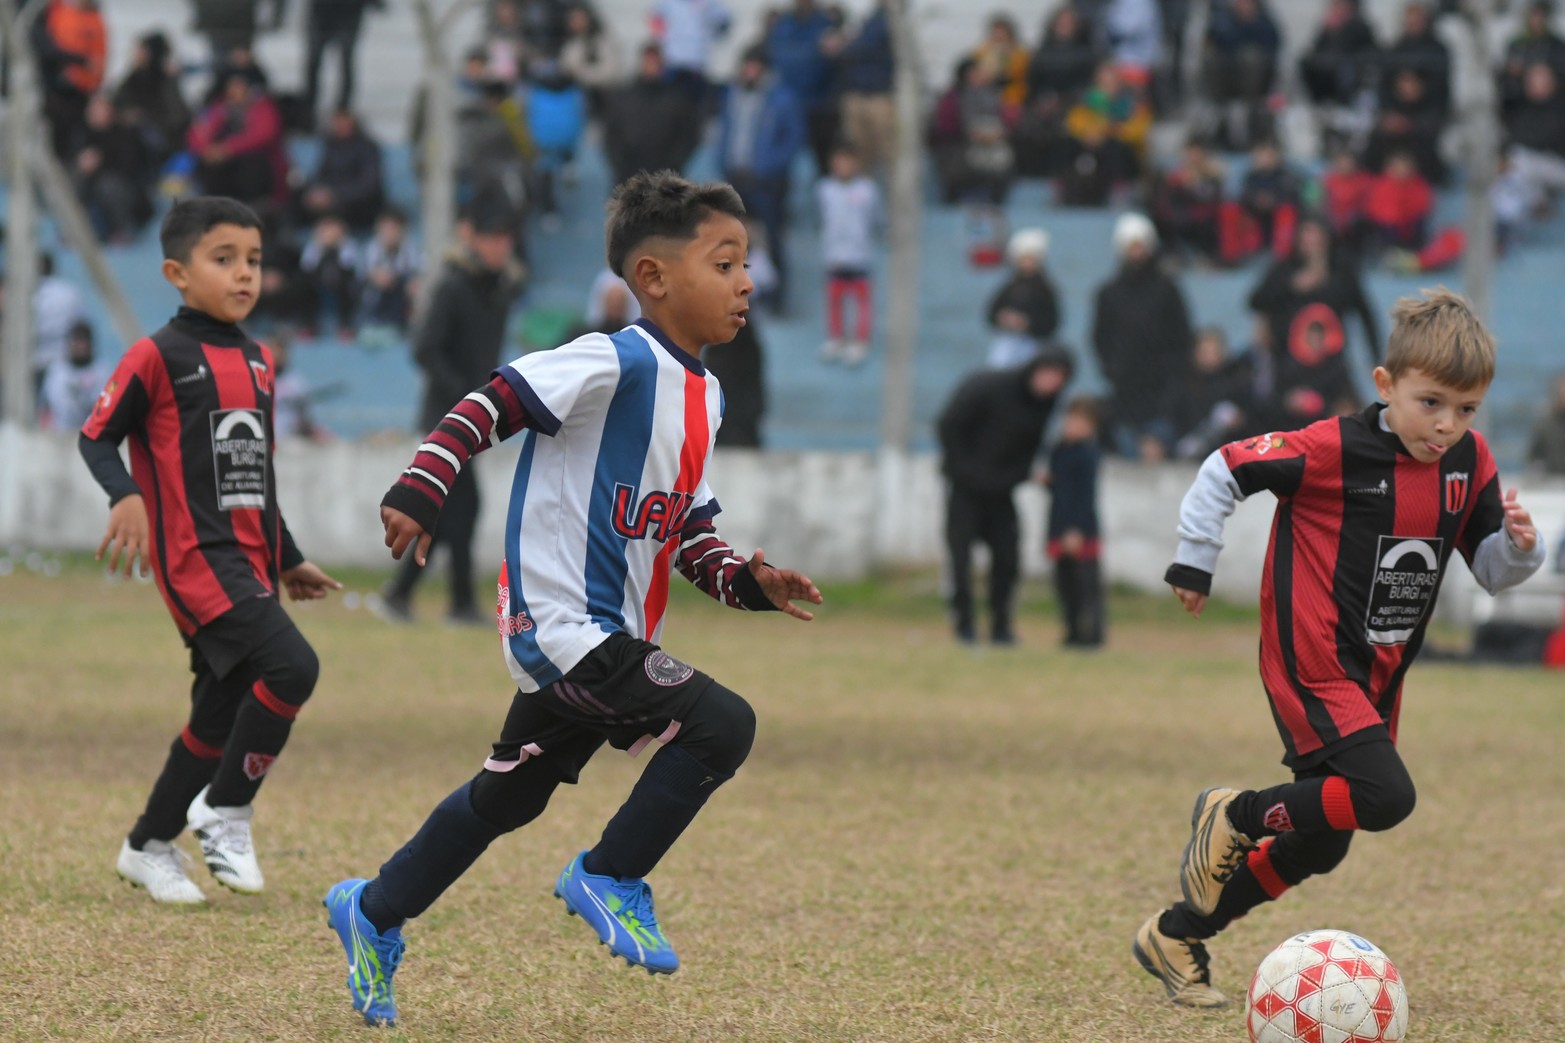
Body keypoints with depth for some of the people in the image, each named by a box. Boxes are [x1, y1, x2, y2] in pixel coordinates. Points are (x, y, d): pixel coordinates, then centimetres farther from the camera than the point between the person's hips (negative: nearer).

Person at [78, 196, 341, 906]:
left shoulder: (259, 362, 16)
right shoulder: (157, 357, -6)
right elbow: (97, 437, -4)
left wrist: (289, 560, 28)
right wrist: (126, 496, -23)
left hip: (251, 561, 8)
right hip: (195, 555, -8)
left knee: (222, 713, 9)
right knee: (292, 666, -24)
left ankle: (149, 847, 25)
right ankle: (227, 808, -7)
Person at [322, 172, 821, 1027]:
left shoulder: (703, 396, 12)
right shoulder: (617, 365, -17)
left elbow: (688, 534, 17)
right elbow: (493, 402, -19)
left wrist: (748, 581, 1)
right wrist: (418, 492, -29)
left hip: (608, 637, 10)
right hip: (561, 626, -10)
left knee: (506, 799, 20)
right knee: (721, 726, -20)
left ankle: (373, 915, 36)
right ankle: (610, 879, -4)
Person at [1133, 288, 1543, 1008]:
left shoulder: (1468, 463, 2)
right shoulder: (1335, 449, -17)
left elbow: (1490, 569, 10)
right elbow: (1226, 470, -8)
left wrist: (1519, 545, -12)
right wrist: (1194, 562, -3)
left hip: (1376, 678, 7)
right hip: (1311, 663, -7)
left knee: (1318, 845, 10)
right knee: (1384, 795, -26)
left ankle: (1176, 938, 26)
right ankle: (1234, 817, -2)